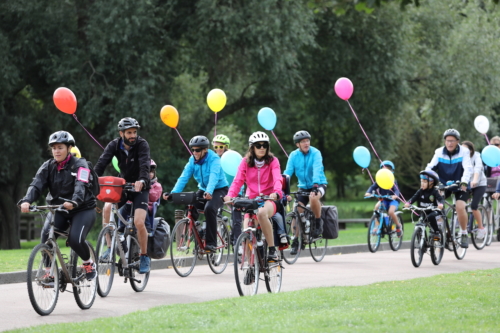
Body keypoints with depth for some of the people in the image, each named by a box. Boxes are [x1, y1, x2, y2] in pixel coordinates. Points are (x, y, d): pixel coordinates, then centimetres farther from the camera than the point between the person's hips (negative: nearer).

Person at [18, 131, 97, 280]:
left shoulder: (79, 165, -12)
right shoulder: (48, 166, 0)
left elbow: (80, 186, -29)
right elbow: (36, 185, -15)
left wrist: (74, 202, -51)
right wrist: (26, 201, -36)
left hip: (83, 209, -4)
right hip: (60, 211, 4)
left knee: (75, 239, -25)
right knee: (46, 235, -23)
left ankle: (89, 263, 5)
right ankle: (49, 272, -10)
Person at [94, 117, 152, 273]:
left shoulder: (142, 144, -17)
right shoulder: (114, 145, -9)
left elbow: (144, 165, -33)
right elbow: (101, 163, -21)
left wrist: (142, 181, -53)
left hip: (140, 188, -3)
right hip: (122, 185, 3)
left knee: (139, 222, -19)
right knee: (107, 208, -25)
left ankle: (144, 257, 3)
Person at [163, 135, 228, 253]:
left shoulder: (213, 159, -20)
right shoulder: (192, 161, -5)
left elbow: (214, 176, -36)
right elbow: (183, 177, -14)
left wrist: (209, 192, -54)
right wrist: (173, 193, -30)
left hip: (219, 189, -6)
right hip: (203, 190, 6)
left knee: (209, 208, -33)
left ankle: (211, 243, -26)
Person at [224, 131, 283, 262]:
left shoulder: (272, 161, -2)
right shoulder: (245, 162, 3)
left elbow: (277, 179, -18)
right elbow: (238, 180, -8)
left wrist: (276, 192, -40)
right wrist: (230, 195, -28)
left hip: (269, 199, -3)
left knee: (262, 213, -38)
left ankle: (272, 250, -28)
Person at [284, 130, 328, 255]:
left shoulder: (315, 153, -16)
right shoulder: (294, 155, -5)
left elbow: (317, 169, -30)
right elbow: (288, 172, -10)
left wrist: (315, 184, -45)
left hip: (318, 184, -4)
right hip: (303, 186, 4)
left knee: (313, 197, -37)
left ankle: (318, 223, -13)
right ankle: (296, 241, 8)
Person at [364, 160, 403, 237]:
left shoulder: (392, 181, -12)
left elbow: (396, 190, -25)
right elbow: (373, 187, -15)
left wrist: (395, 195, -49)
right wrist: (368, 192, -37)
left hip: (393, 200, -3)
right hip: (384, 200, 3)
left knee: (391, 212, -30)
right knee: (376, 207, -28)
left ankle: (398, 226, -3)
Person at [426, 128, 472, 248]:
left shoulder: (464, 152, -12)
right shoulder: (439, 152, -5)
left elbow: (468, 169, -23)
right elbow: (430, 167, -10)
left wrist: (464, 182, -40)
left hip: (460, 185, -3)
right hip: (444, 184, 3)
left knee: (460, 207, -25)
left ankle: (464, 234, -7)